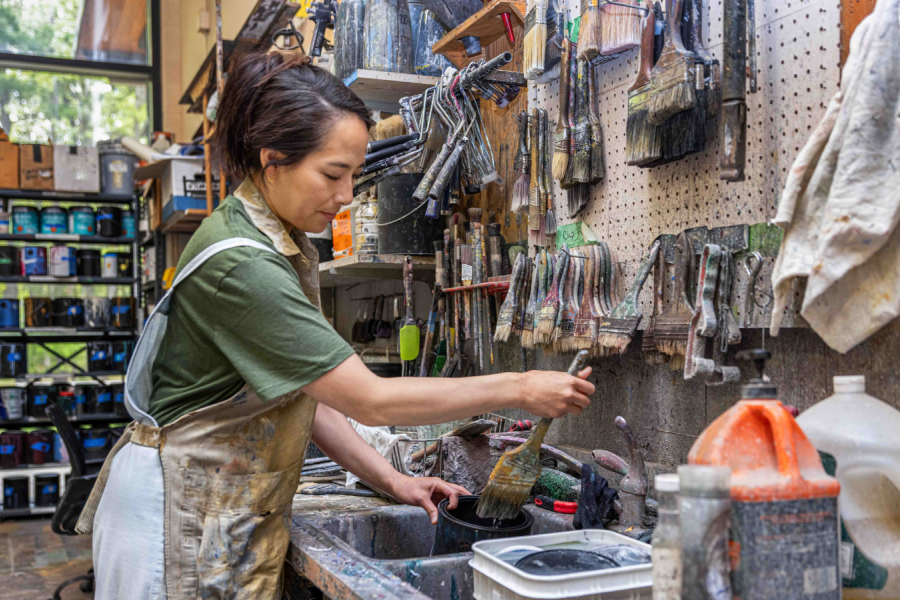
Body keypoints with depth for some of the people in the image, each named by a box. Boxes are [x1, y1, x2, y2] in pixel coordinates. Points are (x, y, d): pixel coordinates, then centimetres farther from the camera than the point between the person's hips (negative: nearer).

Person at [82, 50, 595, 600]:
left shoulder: (287, 248, 5)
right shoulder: (239, 265, -26)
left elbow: (306, 391, 6)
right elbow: (370, 400, -26)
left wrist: (390, 480, -1)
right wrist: (520, 389, -20)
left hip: (237, 516, 8)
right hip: (186, 517, -8)